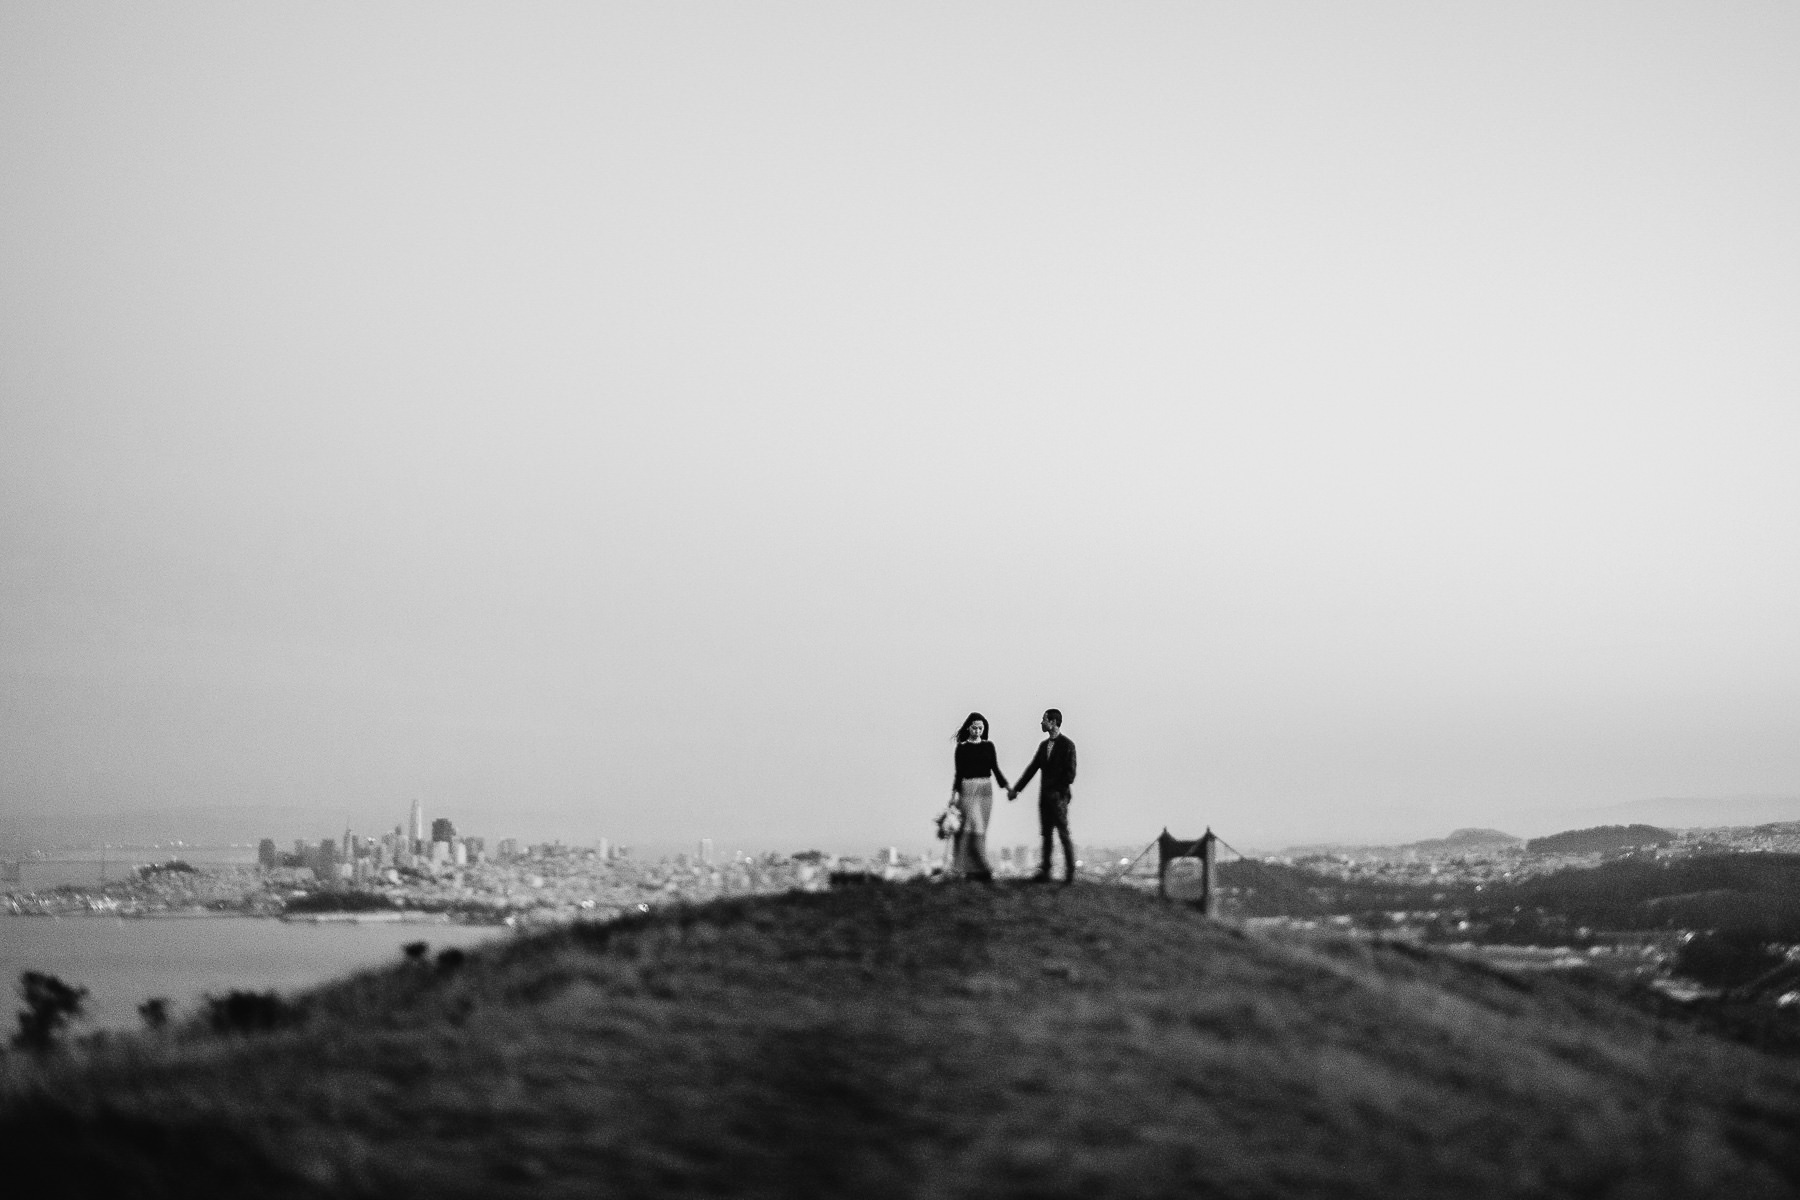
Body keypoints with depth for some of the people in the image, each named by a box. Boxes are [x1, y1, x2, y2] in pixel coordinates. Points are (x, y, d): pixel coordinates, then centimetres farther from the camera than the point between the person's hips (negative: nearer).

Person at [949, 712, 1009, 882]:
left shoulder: (988, 746, 9)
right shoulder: (962, 748, -1)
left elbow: (995, 769, 10)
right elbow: (959, 773, -2)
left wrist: (1007, 787, 1)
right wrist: (954, 794, -8)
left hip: (986, 790, 4)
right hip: (968, 789, -4)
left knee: (981, 830, 5)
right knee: (975, 828, -12)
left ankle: (969, 869, 14)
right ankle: (983, 869, -14)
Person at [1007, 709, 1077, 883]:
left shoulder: (1067, 745, -6)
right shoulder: (1043, 745, 14)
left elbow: (1070, 772, -10)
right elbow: (1032, 768, 17)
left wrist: (1064, 793, -17)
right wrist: (1016, 789, 15)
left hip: (1059, 795, -7)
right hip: (1045, 795, 7)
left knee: (1064, 833, -4)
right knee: (1046, 834, 7)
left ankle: (1070, 873, 2)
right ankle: (1045, 872, 9)